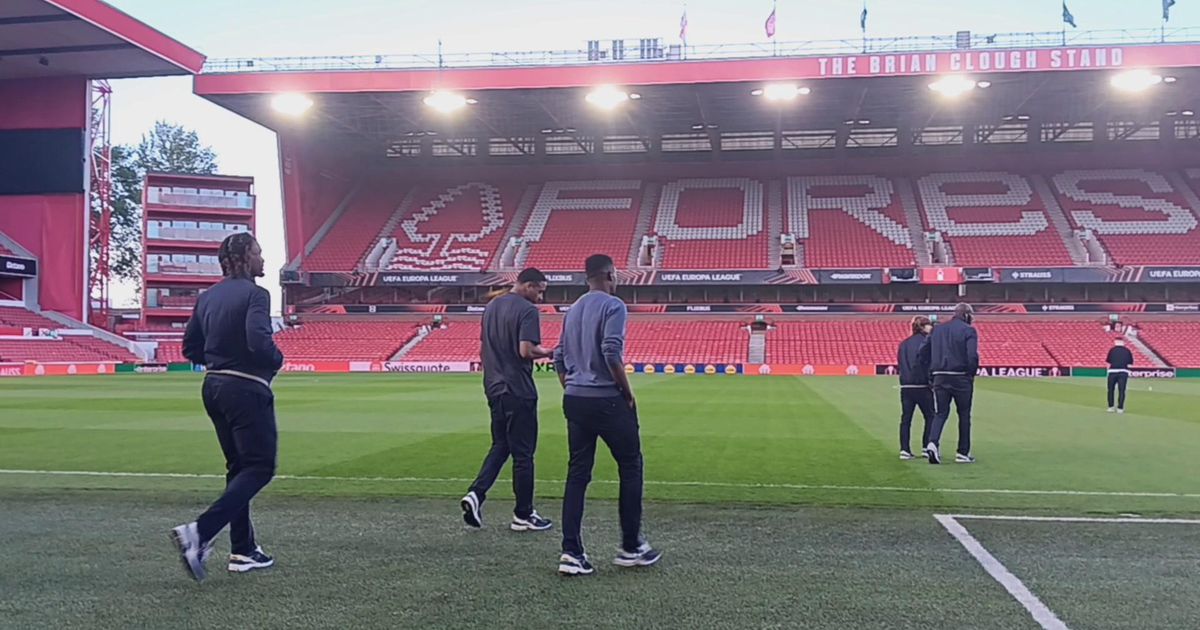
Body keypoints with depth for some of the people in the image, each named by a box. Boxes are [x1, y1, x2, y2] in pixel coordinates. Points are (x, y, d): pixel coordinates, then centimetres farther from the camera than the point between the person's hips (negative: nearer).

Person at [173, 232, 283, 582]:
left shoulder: (207, 297, 11)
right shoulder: (255, 294, -13)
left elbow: (190, 348, 12)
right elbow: (259, 341, -27)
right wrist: (277, 360, -8)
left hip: (214, 387, 9)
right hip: (247, 390, -9)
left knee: (239, 467, 16)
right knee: (260, 467, -2)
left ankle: (243, 550, 20)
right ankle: (200, 533, -17)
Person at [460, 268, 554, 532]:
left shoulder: (490, 307, 13)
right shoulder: (527, 310, -12)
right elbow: (526, 350, -22)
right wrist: (550, 353, -6)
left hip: (494, 389, 8)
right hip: (518, 391, -8)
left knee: (499, 447, 18)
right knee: (523, 453, 2)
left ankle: (476, 493, 0)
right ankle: (523, 515, 11)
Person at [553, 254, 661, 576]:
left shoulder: (573, 310, 15)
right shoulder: (613, 306, -9)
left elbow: (560, 359, 16)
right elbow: (612, 354, -20)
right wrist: (628, 393, -10)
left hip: (575, 401, 7)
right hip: (607, 401, -7)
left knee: (577, 474, 7)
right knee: (630, 467, 8)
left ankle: (571, 552, 4)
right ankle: (631, 547, 14)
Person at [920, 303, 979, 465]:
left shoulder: (937, 330, 11)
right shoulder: (968, 330, -5)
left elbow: (923, 352, 9)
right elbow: (972, 356, -16)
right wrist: (972, 374, -1)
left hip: (940, 378, 4)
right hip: (961, 378, -4)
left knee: (941, 413, 7)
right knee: (964, 415, 10)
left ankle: (932, 443, -16)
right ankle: (963, 453, 14)